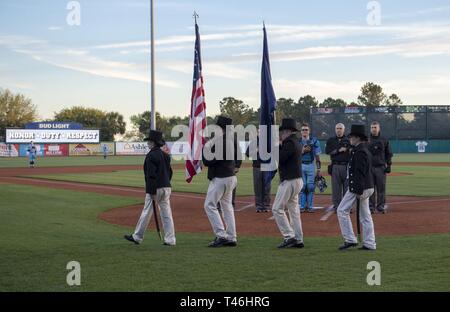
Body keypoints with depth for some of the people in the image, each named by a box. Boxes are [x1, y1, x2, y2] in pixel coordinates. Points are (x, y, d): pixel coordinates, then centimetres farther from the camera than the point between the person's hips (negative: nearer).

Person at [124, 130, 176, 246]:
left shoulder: (151, 155, -12)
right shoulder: (165, 155, 12)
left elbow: (151, 174, -17)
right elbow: (170, 172, 16)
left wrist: (152, 191, -18)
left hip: (156, 188, -7)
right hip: (167, 187, 7)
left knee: (146, 212, 3)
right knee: (166, 214, 6)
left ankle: (137, 237, 13)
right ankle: (170, 240, 3)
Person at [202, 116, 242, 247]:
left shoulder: (219, 142, -19)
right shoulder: (233, 141, 9)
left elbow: (208, 161, -18)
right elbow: (238, 160, 16)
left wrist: (205, 147, -6)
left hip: (220, 178, -9)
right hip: (231, 176, 9)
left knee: (210, 205, -4)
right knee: (227, 206, 15)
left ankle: (221, 235, -11)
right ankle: (231, 238, 15)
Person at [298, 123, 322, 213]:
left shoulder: (314, 141, 4)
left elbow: (317, 156, 5)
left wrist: (318, 169, 2)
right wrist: (303, 150, -15)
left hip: (311, 166, 0)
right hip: (300, 166, 0)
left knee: (310, 186, -2)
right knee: (301, 186, -1)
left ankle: (310, 206, 4)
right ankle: (301, 206, 4)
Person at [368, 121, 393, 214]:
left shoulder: (384, 140, 8)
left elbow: (389, 154, 10)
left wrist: (389, 165, 2)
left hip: (381, 167, 0)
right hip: (369, 167, 1)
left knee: (381, 188, -1)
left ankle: (381, 206, 5)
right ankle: (371, 206, 7)